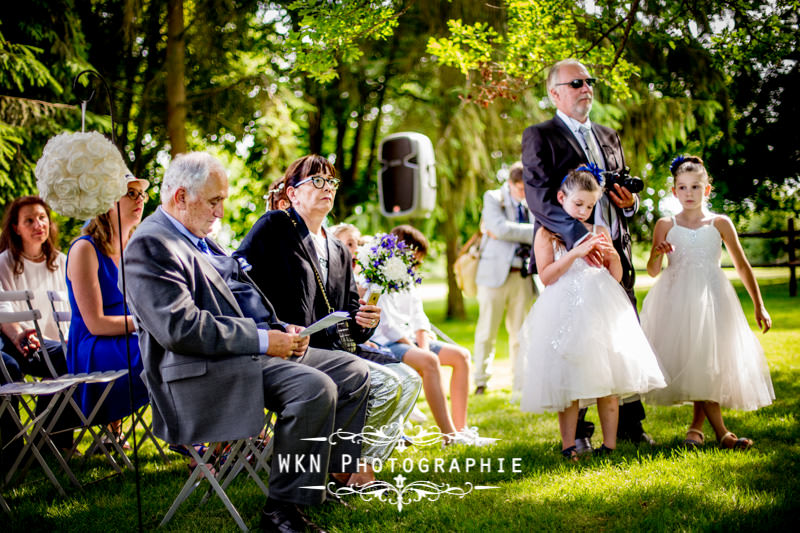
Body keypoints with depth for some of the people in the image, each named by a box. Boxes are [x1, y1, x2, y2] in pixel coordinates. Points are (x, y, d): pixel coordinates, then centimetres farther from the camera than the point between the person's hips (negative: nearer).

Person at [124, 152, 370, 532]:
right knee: (315, 387, -29)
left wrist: (281, 329, 5)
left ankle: (329, 477, 14)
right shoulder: (150, 245, -13)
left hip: (251, 351, 10)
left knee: (354, 372, 5)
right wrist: (261, 340, -20)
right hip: (206, 372, -10)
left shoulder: (200, 239, 19)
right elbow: (180, 327, -23)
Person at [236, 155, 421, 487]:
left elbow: (350, 319, 21)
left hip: (335, 351, 8)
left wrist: (366, 320, -4)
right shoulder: (276, 227, 1)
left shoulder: (338, 251, 22)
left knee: (408, 379, -7)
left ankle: (363, 467, -2)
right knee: (386, 383, -23)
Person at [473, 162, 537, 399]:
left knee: (520, 335, 4)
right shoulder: (493, 198, 3)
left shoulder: (531, 204, 15)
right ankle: (481, 380, 15)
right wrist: (534, 232, -12)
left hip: (523, 277, 4)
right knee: (487, 333, 1)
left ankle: (520, 389, 8)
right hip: (495, 273, -3)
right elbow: (500, 228, -14)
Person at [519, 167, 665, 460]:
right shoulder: (546, 234, 5)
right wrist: (577, 252, -15)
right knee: (567, 382, -3)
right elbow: (546, 276, -7)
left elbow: (616, 276, 17)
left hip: (601, 309, 3)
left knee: (606, 379, 1)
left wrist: (613, 255, -4)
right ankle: (568, 445, 6)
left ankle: (610, 444, 10)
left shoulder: (599, 232, 14)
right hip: (565, 313, -3)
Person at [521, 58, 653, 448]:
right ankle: (576, 431, 9)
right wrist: (578, 236, -26)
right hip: (568, 254, -5)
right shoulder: (539, 136, 0)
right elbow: (539, 197, -13)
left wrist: (630, 203, 3)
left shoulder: (609, 137, 21)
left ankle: (629, 424, 17)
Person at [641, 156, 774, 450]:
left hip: (711, 297, 1)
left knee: (711, 357, -5)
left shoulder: (720, 223, 6)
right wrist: (658, 254, -19)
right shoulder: (665, 225, 5)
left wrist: (759, 306, 10)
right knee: (689, 360, -10)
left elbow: (742, 266, 11)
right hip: (677, 300, -1)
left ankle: (696, 426, 13)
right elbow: (652, 271, 4)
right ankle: (720, 431, -9)